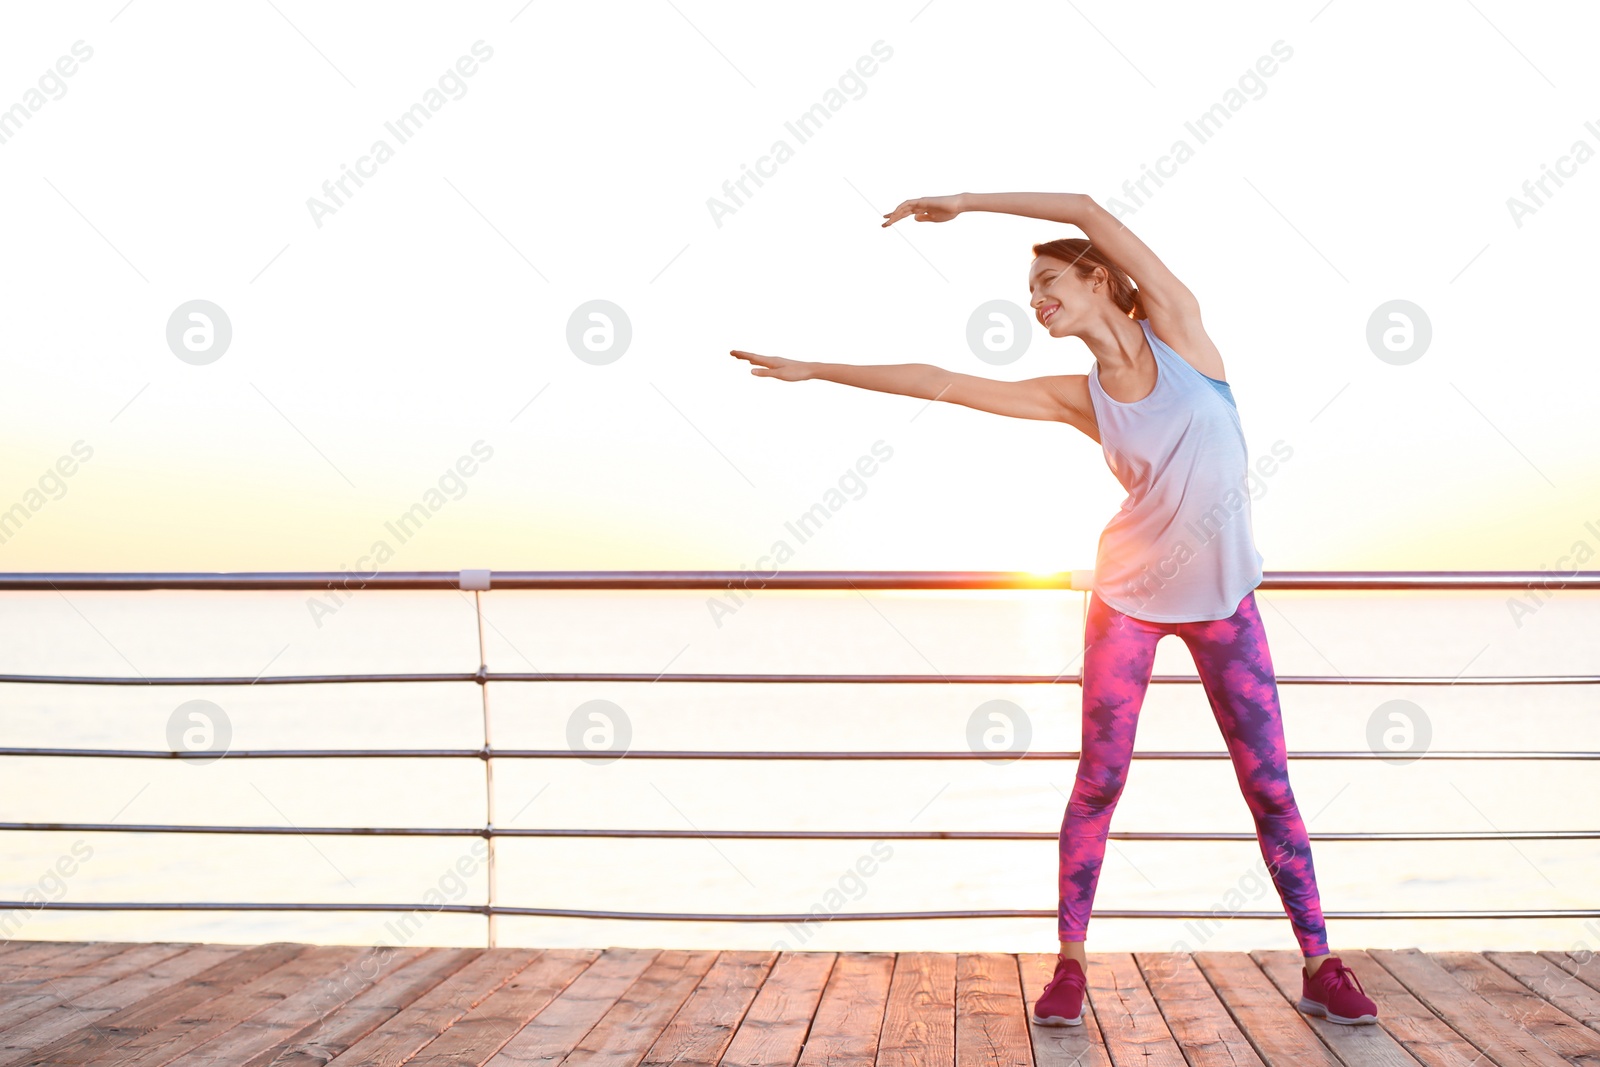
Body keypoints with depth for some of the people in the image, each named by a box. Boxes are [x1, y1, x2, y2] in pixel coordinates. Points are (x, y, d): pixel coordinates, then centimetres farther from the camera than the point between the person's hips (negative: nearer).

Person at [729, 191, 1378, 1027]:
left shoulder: (1177, 327, -7)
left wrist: (966, 202, -8)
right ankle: (1070, 963, 10)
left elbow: (1088, 211, -14)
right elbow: (938, 384, -3)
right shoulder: (1076, 397, -2)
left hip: (1222, 598, -1)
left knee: (1269, 785, 2)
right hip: (1129, 596, 1)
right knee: (1099, 780, 0)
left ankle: (1320, 967, 12)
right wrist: (812, 371, -3)